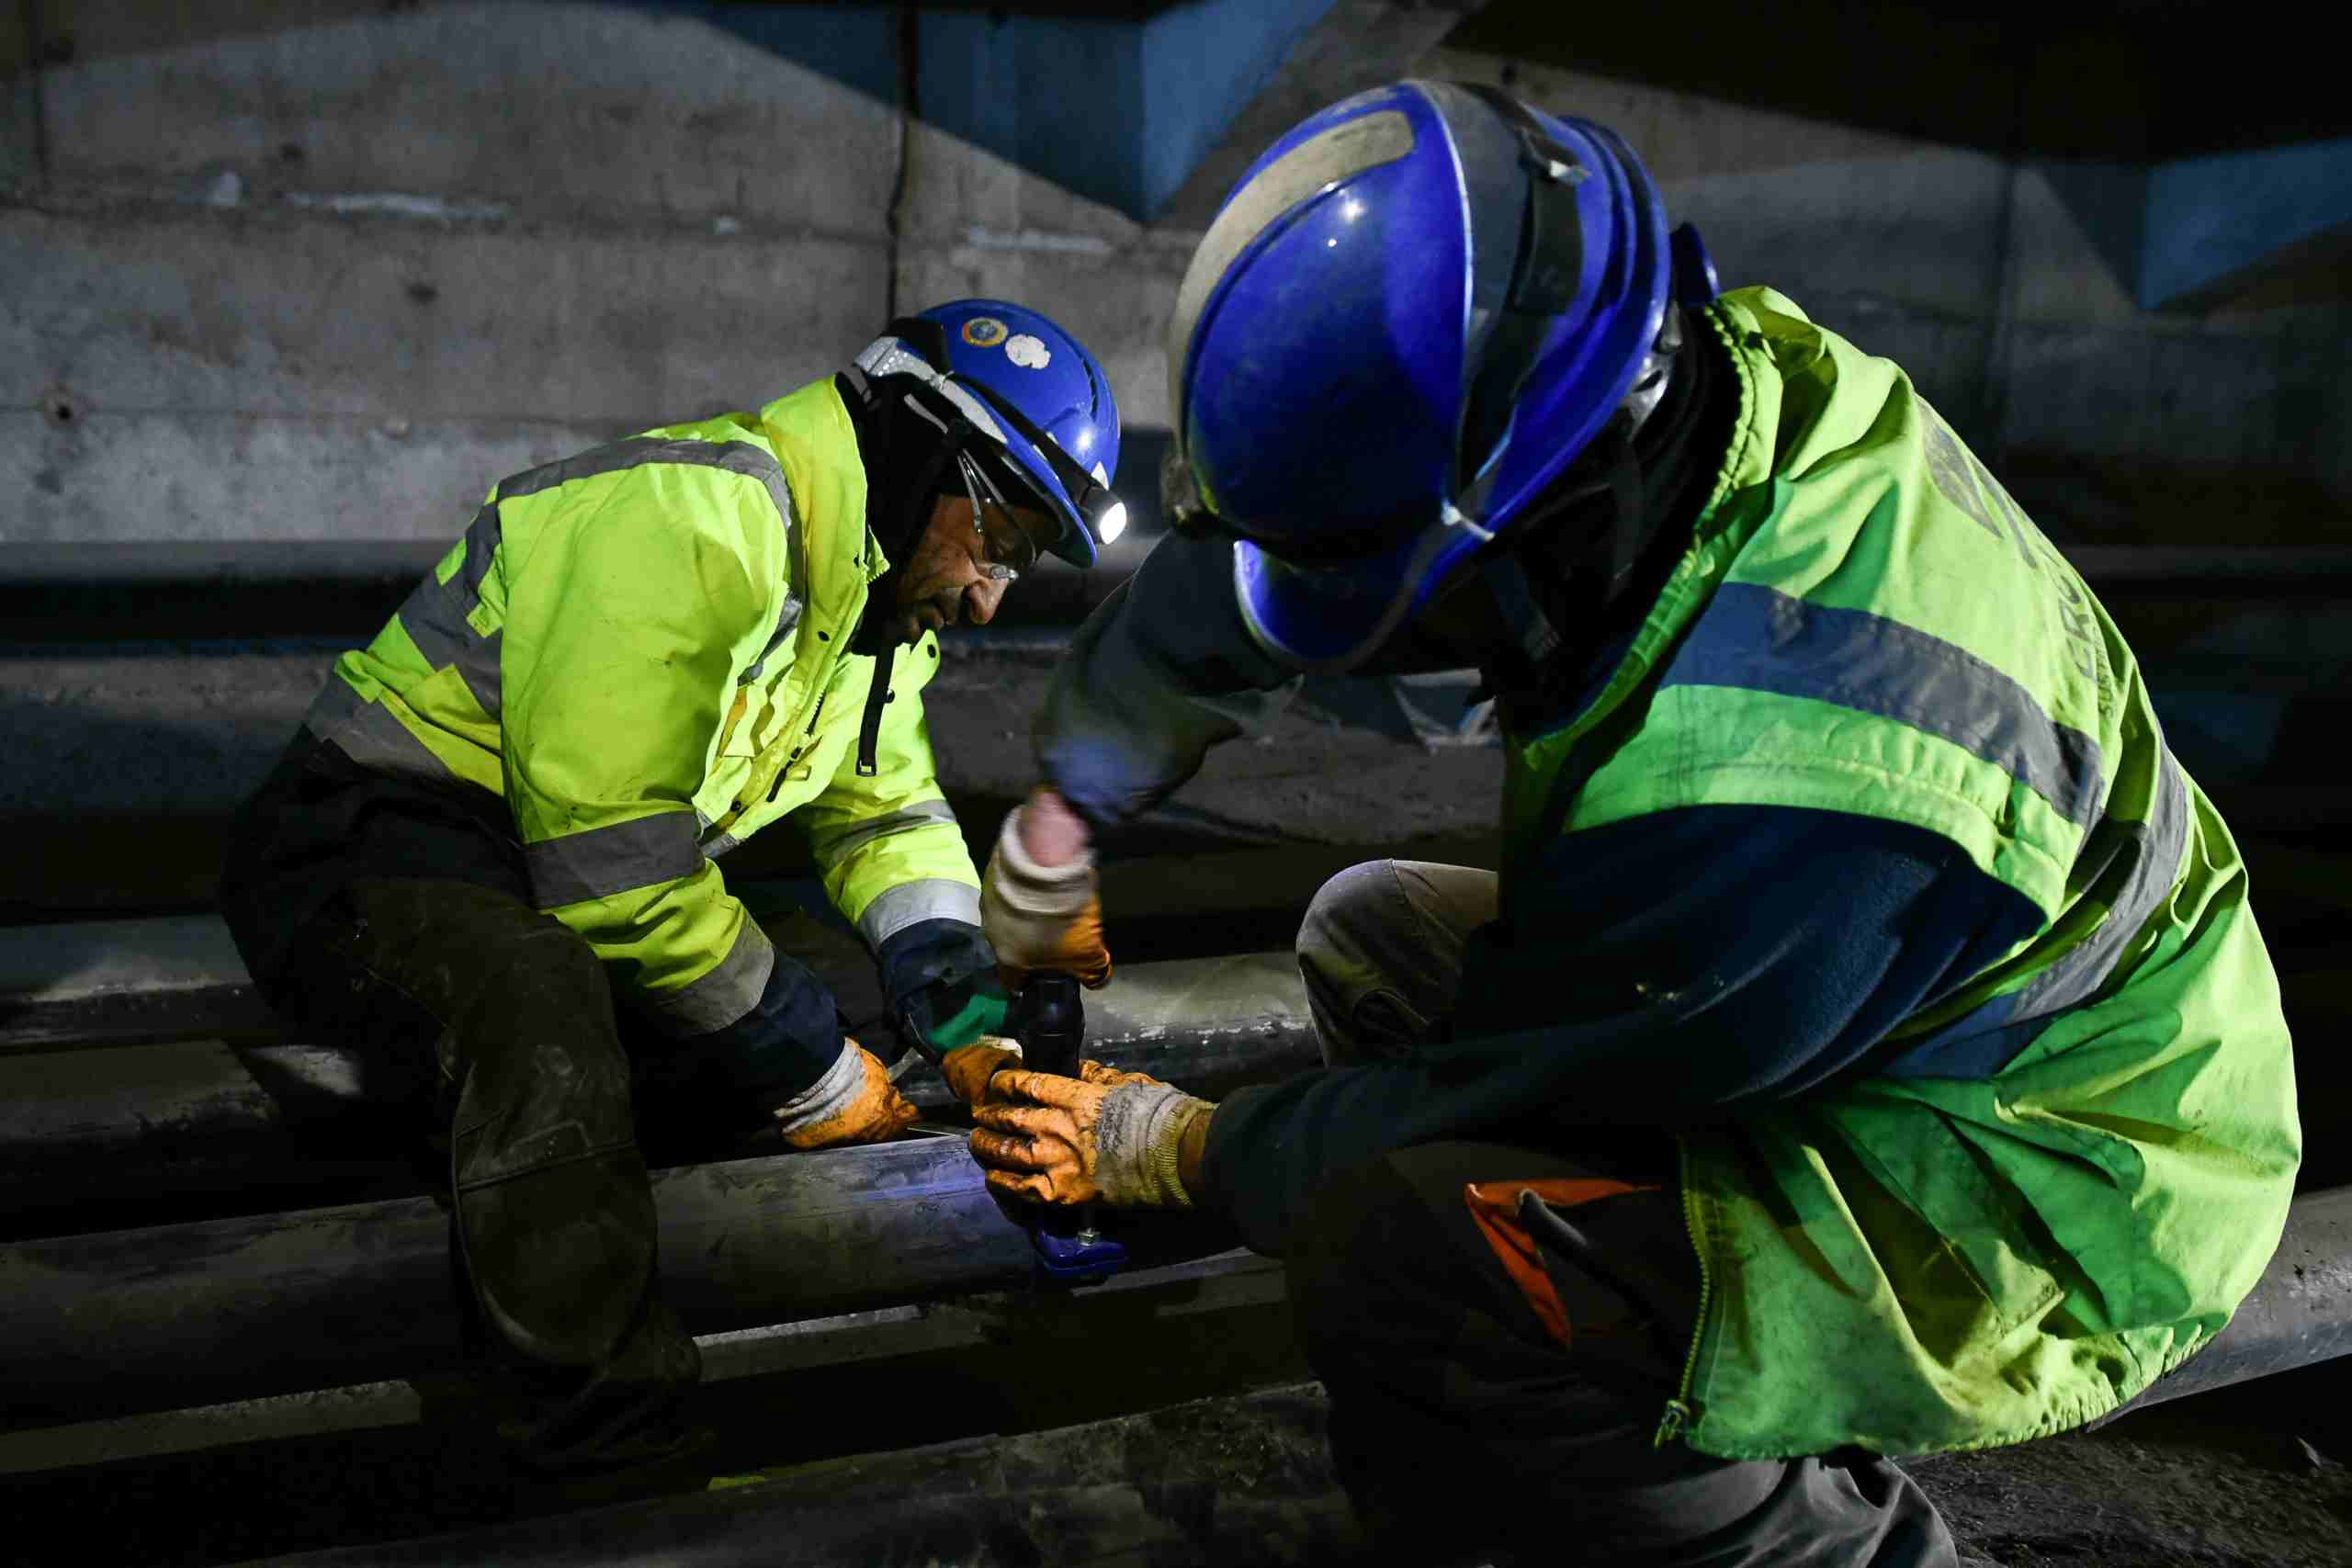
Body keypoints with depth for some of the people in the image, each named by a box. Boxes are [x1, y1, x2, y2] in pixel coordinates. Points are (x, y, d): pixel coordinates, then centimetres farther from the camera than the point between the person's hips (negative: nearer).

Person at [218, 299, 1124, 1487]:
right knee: (545, 1001, -38)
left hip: (566, 878, 10)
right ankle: (613, 1439, -26)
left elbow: (888, 814, 12)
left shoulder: (880, 591, 5)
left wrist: (970, 1014, -6)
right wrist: (814, 1078, -18)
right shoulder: (693, 525, -26)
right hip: (364, 851, -9)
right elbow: (617, 870, -27)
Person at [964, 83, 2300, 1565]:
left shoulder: (1763, 790, -38)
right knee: (1369, 936, 10)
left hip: (2027, 1211, -9)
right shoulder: (1671, 380, -14)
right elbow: (1231, 588, 0)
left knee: (1384, 1246, -30)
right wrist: (1061, 817, 12)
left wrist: (1164, 1150, -3)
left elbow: (1479, 1102, -20)